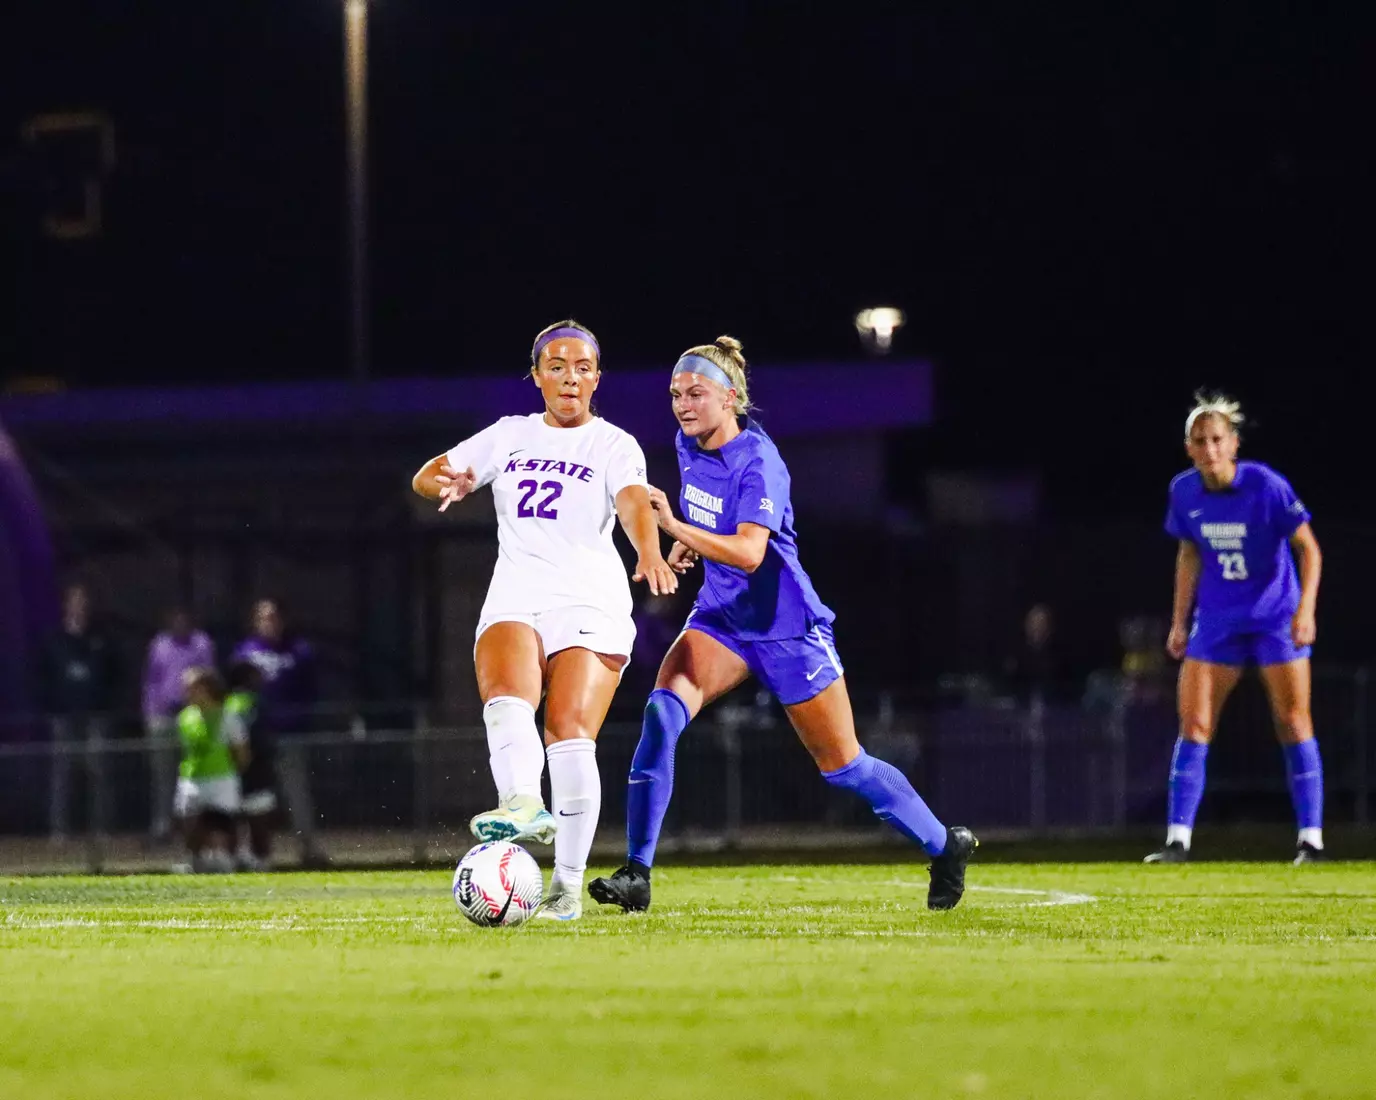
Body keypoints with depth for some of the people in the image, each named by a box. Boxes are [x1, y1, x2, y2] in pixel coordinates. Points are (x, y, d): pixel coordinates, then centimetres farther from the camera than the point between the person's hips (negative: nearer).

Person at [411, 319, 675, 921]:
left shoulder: (613, 445, 6)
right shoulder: (509, 436, 18)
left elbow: (634, 504, -14)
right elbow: (425, 476, 18)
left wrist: (650, 554, -36)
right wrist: (446, 483, -7)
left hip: (589, 601, -3)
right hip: (514, 599, 3)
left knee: (570, 731, -18)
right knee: (507, 699, -28)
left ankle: (568, 885, -14)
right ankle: (524, 806, -52)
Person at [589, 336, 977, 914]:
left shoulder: (758, 462, -22)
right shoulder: (689, 448, 0)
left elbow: (749, 552, -36)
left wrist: (677, 528, -45)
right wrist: (688, 544, 4)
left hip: (785, 626, -6)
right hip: (721, 617, 6)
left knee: (843, 765, 5)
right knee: (662, 711, -20)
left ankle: (946, 847, 28)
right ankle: (636, 874, -21)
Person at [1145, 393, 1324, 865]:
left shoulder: (1267, 487, -17)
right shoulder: (1184, 492, -3)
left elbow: (1308, 548, -11)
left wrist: (1305, 609, -22)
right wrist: (1179, 621, 11)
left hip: (1276, 617, -4)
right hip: (1217, 620, 4)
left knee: (1293, 723, -5)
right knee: (1193, 724, -4)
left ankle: (1311, 838, 1)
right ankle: (1178, 839, -3)